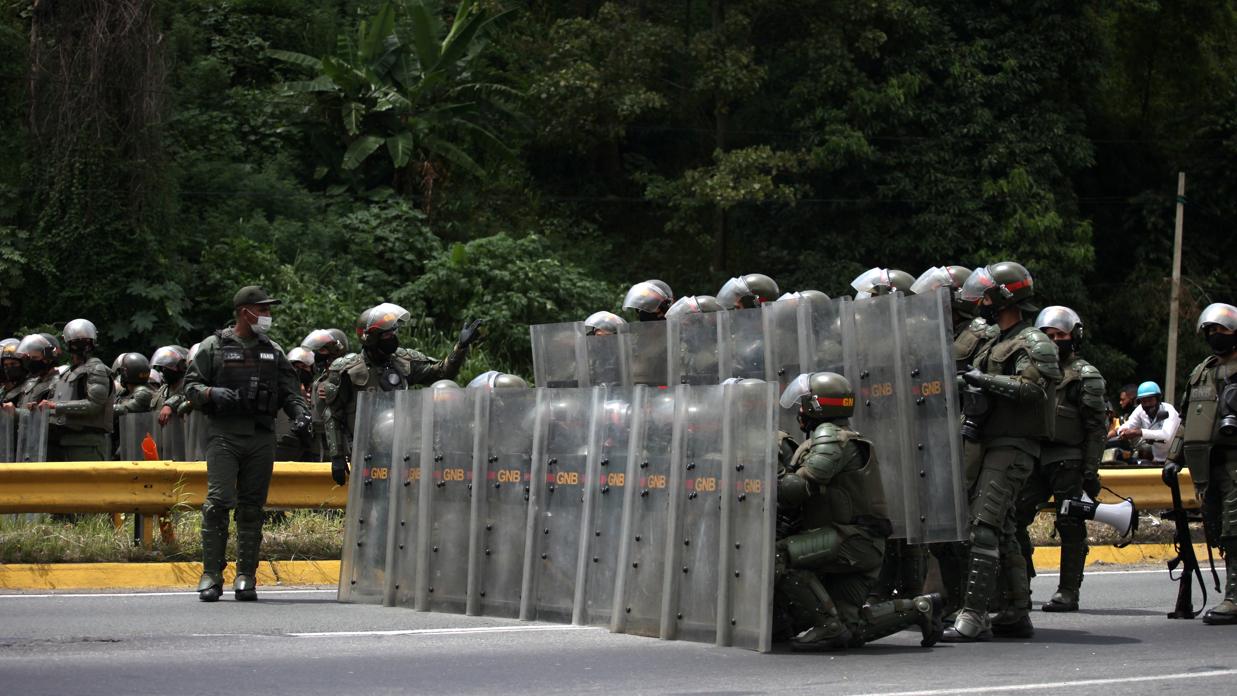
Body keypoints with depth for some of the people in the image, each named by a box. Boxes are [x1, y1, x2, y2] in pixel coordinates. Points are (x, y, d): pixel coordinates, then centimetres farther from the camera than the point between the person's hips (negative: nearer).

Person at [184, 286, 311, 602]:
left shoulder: (273, 351, 17)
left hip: (262, 438, 4)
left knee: (252, 507, 4)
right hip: (224, 436, -4)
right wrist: (211, 393, -15)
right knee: (218, 502, -12)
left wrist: (299, 410, -4)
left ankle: (246, 577, 9)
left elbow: (289, 390, 15)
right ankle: (211, 576, -9)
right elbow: (191, 385, 4)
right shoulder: (213, 347, 5)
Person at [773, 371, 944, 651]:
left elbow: (798, 489, -21)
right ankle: (919, 609, 15)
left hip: (854, 541, -10)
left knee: (777, 557, -22)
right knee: (849, 632, 5)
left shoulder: (832, 439, -10)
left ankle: (827, 626, -20)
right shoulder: (819, 440, 23)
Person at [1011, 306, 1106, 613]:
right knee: (1014, 518, -3)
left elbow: (1096, 427, -4)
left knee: (1070, 526, -2)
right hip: (1035, 458, 6)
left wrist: (1091, 470, -12)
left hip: (1068, 461, -6)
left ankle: (1068, 592, 2)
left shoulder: (1086, 376, 1)